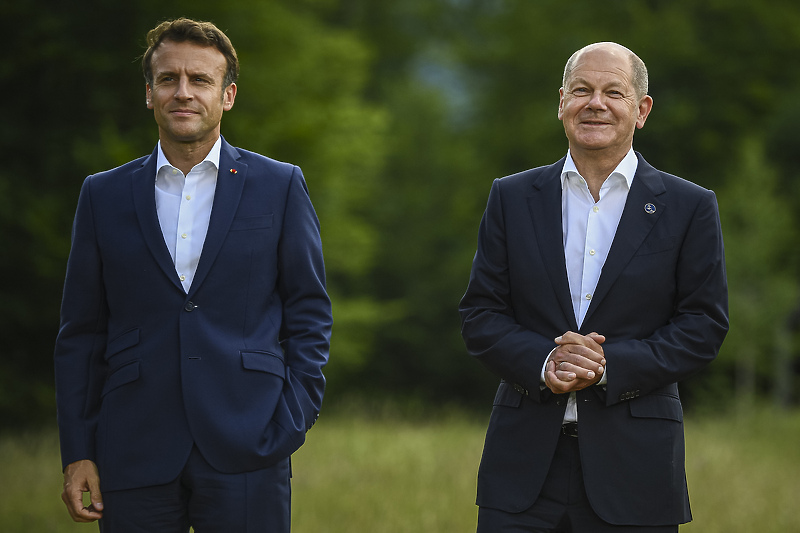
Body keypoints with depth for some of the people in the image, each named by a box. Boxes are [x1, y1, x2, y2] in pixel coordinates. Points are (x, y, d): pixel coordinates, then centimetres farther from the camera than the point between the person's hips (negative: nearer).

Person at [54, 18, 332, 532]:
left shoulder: (279, 187, 7)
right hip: (136, 460, 1)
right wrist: (78, 452, 4)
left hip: (247, 452, -1)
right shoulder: (104, 195, 11)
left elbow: (310, 316, 8)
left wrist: (292, 426, -3)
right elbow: (81, 333, 11)